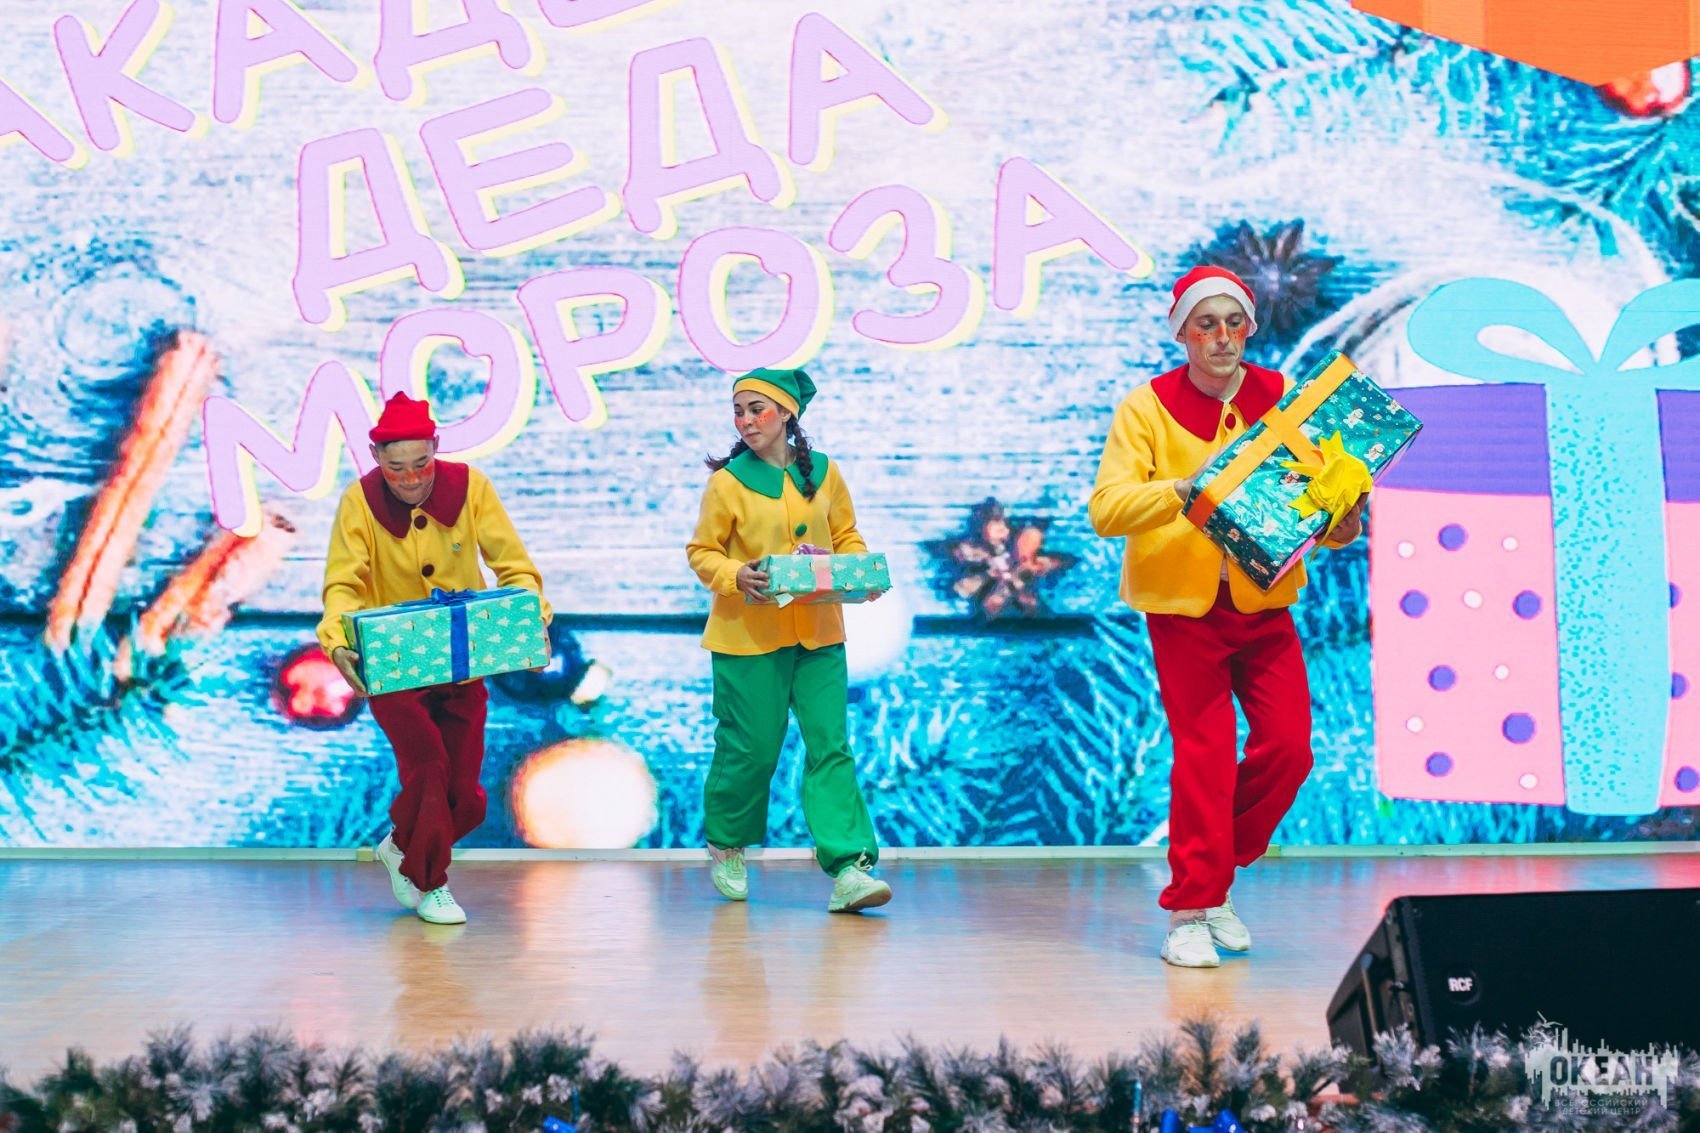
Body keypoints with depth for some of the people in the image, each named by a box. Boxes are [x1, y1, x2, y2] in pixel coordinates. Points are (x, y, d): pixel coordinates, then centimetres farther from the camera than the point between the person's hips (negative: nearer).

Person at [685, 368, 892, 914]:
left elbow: (846, 536, 15)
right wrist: (736, 576, -18)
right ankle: (725, 847, 28)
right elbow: (702, 552, 1)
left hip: (818, 633, 2)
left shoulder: (824, 473, 5)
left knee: (830, 745, -4)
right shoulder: (728, 481, -3)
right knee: (750, 747, 3)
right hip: (749, 634, -2)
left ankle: (848, 869, -8)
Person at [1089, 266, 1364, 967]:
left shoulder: (1283, 398, 4)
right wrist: (1182, 489, -31)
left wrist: (1340, 526, -18)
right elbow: (1107, 509, -15)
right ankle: (1189, 913, 6)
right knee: (1204, 755, -6)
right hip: (1183, 606, -3)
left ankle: (1213, 874, 20)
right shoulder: (1147, 408, -5)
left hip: (1263, 601, 3)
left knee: (1288, 747, -2)